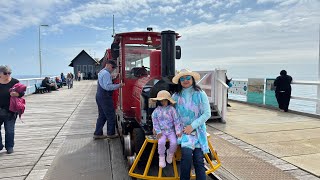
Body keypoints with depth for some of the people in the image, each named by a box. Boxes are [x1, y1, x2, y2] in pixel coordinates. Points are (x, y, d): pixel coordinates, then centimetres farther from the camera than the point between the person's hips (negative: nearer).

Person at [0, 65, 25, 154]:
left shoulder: (14, 82, -4)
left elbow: (22, 93, -4)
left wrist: (16, 94, -23)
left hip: (10, 111, -3)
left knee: (9, 130, 4)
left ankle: (9, 147, 19)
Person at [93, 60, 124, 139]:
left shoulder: (101, 72, 17)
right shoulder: (106, 73, -16)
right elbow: (108, 87, -25)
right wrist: (118, 85, -17)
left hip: (99, 96, 10)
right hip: (105, 97, -10)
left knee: (102, 116, 15)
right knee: (111, 116, 2)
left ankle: (97, 133, 20)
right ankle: (111, 134, 12)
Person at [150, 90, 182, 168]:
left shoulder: (171, 109, -3)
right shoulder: (156, 111, -1)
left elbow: (176, 121, -4)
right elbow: (155, 122, 0)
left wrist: (178, 131, -10)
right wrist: (158, 132, -9)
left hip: (171, 131, 0)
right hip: (162, 131, 0)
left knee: (174, 142, -21)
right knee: (161, 142, -26)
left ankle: (170, 153, 15)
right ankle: (161, 157, 1)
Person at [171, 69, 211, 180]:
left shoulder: (200, 94, -3)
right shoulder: (176, 96, 3)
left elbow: (207, 114, -5)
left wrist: (192, 126, -11)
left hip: (198, 130, 0)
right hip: (183, 130, 0)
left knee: (198, 159, -4)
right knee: (187, 153, -21)